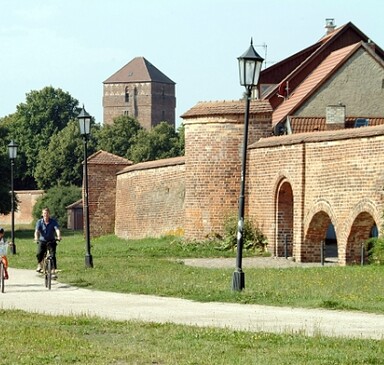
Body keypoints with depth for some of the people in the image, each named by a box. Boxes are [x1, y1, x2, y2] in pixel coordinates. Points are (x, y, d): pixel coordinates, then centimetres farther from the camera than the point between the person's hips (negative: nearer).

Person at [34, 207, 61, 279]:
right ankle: (40, 265, 3)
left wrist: (59, 236, -41)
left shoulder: (53, 221, -6)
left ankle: (53, 272, -6)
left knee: (53, 256, -14)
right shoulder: (39, 222, -5)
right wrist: (36, 238, -39)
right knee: (39, 254, -24)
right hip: (42, 241, 0)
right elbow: (37, 231, -18)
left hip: (51, 241, 0)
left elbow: (57, 229, -21)